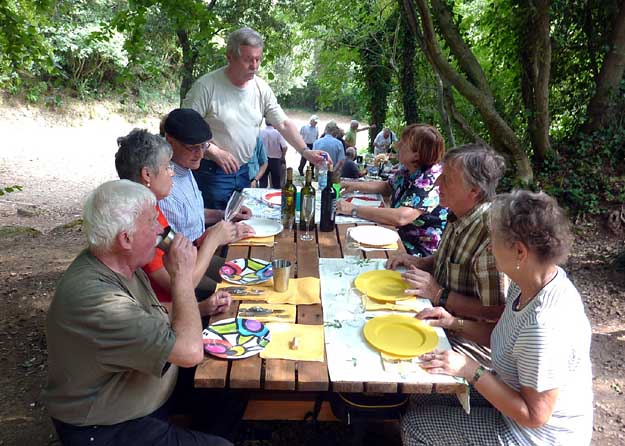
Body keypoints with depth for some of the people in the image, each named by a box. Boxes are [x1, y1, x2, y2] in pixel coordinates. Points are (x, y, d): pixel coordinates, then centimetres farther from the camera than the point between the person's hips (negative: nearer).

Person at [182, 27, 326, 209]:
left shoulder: (262, 88, 1)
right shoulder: (206, 86, -13)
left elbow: (284, 124, 3)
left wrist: (306, 152, -9)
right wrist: (214, 152, -19)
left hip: (244, 172, 5)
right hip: (212, 172, -5)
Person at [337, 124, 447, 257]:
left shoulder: (433, 181, -25)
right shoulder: (407, 171, 1)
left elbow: (400, 218, -37)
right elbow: (386, 186, 21)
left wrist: (354, 209, -31)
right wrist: (355, 185, 4)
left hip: (420, 253, -7)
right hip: (400, 238, 7)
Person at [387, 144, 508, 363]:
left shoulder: (491, 235, -28)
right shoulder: (457, 217, 1)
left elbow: (497, 312, -27)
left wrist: (439, 294, -22)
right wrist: (419, 262, 2)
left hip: (467, 340, -8)